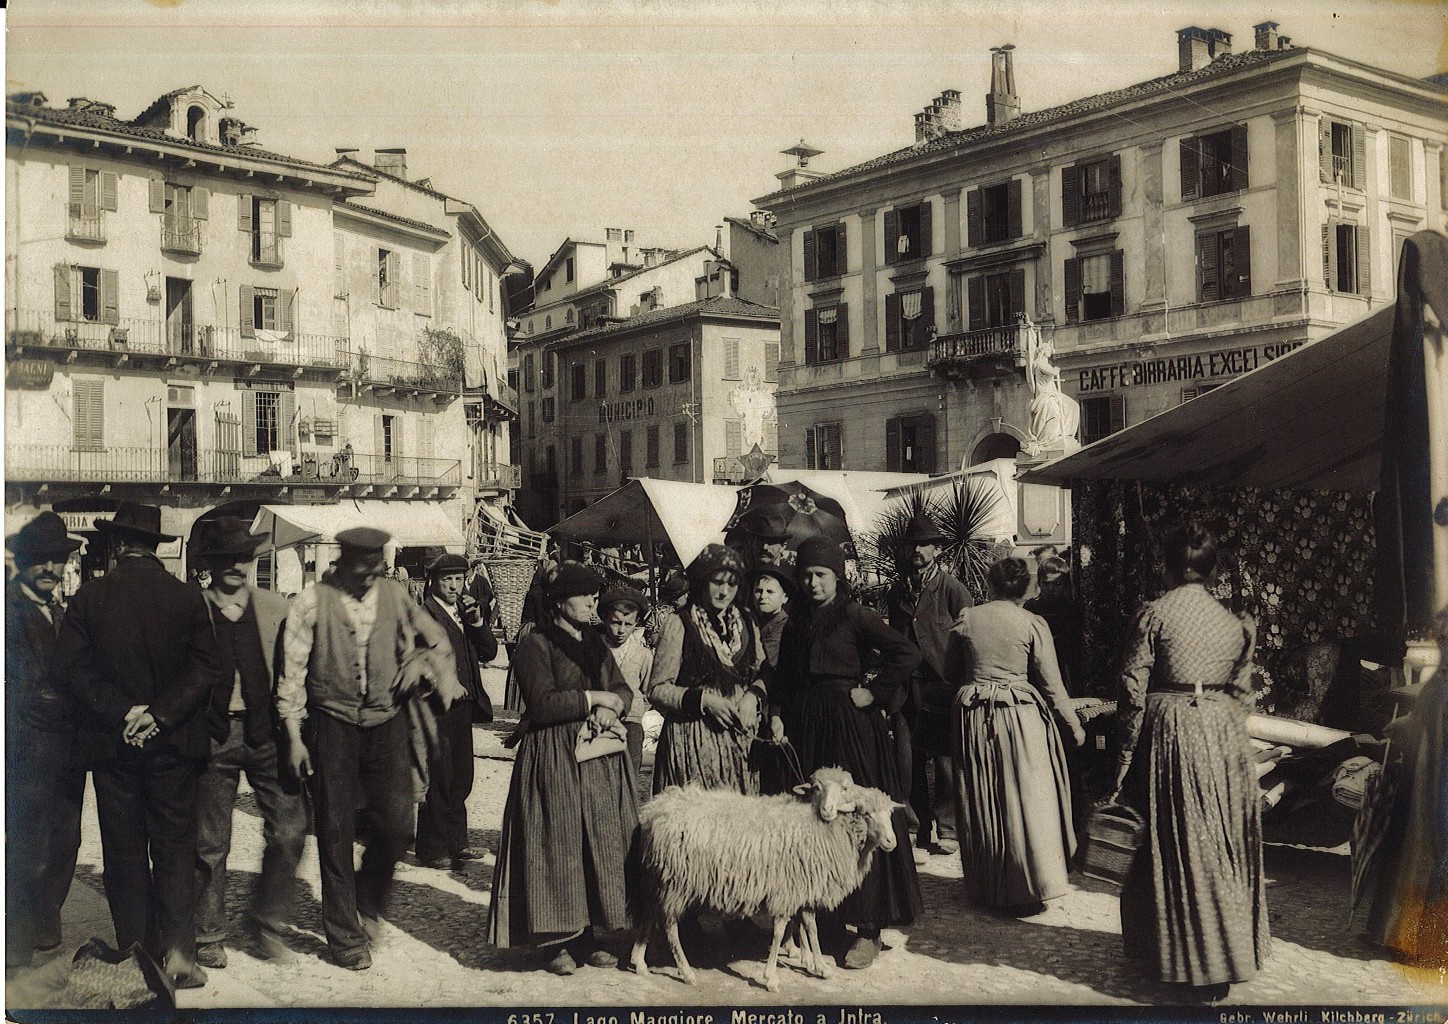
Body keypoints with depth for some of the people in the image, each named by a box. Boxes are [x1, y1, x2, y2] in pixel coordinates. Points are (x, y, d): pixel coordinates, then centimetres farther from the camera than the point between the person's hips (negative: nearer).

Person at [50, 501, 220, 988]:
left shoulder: (88, 598, -3)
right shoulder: (187, 598, -4)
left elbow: (69, 667, -9)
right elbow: (204, 669, -10)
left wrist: (122, 712, -10)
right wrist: (160, 714, -11)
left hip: (111, 745, 1)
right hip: (173, 746, 0)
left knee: (124, 852, 10)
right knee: (174, 848, 6)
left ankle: (137, 952, 14)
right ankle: (178, 952, 1)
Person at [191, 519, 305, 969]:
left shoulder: (276, 608, 6)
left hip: (266, 732, 2)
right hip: (213, 735, -1)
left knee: (290, 827, -4)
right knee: (209, 843, 5)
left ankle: (265, 919, 16)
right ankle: (208, 934, 22)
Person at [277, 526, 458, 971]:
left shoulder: (395, 595, 2)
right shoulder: (312, 601, -7)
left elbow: (439, 641, 15)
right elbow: (293, 668, -4)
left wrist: (421, 661, -7)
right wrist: (294, 736, -5)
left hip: (387, 723, 2)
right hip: (332, 724, -2)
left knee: (395, 824, -2)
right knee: (335, 832, 4)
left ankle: (366, 904, 26)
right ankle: (345, 936, 17)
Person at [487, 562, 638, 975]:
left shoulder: (595, 643, 16)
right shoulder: (535, 644, -6)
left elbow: (622, 688, 14)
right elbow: (544, 703, -16)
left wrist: (611, 707, -8)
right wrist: (594, 698, -9)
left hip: (600, 759, 7)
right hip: (554, 759, -7)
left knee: (602, 844, 4)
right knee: (559, 848, -4)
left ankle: (589, 935, 14)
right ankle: (560, 943, 4)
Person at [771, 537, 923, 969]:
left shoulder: (856, 616, -5)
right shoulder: (795, 623, 13)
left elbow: (908, 654, -14)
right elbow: (783, 678, 18)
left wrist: (873, 692, -13)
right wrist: (777, 716, 3)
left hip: (851, 725, -6)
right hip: (804, 729, 6)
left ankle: (868, 929, -1)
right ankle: (820, 918, 17)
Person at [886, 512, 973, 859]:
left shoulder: (951, 588, -2)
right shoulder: (897, 591, 14)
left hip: (943, 685, -5)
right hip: (907, 685, 5)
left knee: (945, 758, -3)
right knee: (911, 759, 4)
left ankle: (947, 829, 7)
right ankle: (922, 827, 14)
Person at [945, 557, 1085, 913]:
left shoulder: (966, 619, -1)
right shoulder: (1033, 624, -7)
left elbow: (950, 670, 10)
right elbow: (1051, 685, -6)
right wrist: (1074, 726, 5)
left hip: (973, 717, 3)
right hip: (1021, 718, -3)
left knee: (982, 802, 13)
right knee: (1027, 802, 6)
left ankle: (985, 885, 23)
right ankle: (1028, 886, 9)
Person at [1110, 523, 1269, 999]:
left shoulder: (1154, 615, -7)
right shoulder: (1236, 623, 6)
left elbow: (1133, 692, -9)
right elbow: (1241, 695, 10)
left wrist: (1124, 761, -3)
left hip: (1168, 732, -4)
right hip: (1226, 738, 4)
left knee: (1173, 845, 5)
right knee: (1223, 844, 13)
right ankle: (1227, 953, 22)